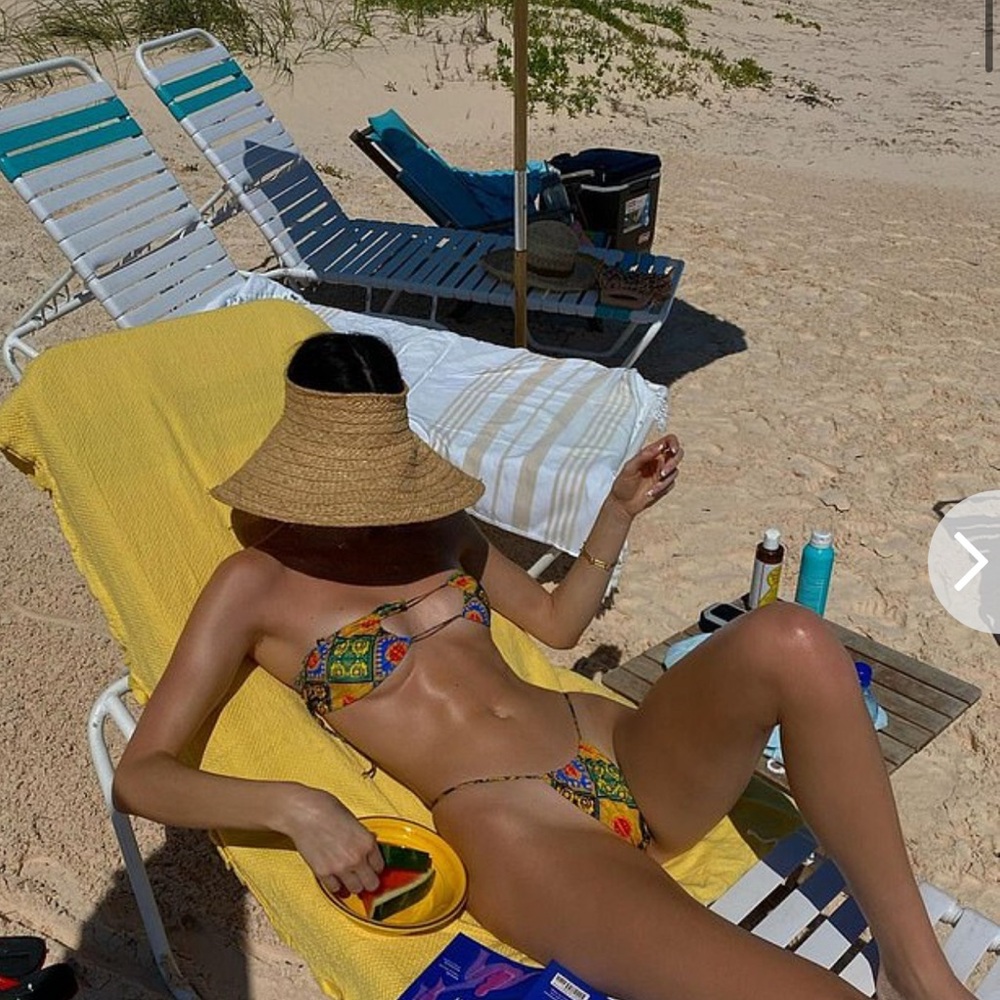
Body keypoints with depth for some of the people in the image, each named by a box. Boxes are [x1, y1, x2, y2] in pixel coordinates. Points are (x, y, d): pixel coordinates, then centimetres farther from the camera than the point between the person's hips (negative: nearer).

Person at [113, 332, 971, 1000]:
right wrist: (294, 807, -20)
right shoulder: (258, 584, 2)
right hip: (513, 832, -6)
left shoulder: (435, 525, 17)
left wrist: (620, 510, 13)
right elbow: (140, 776, -2)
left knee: (789, 639, -26)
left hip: (619, 753, 6)